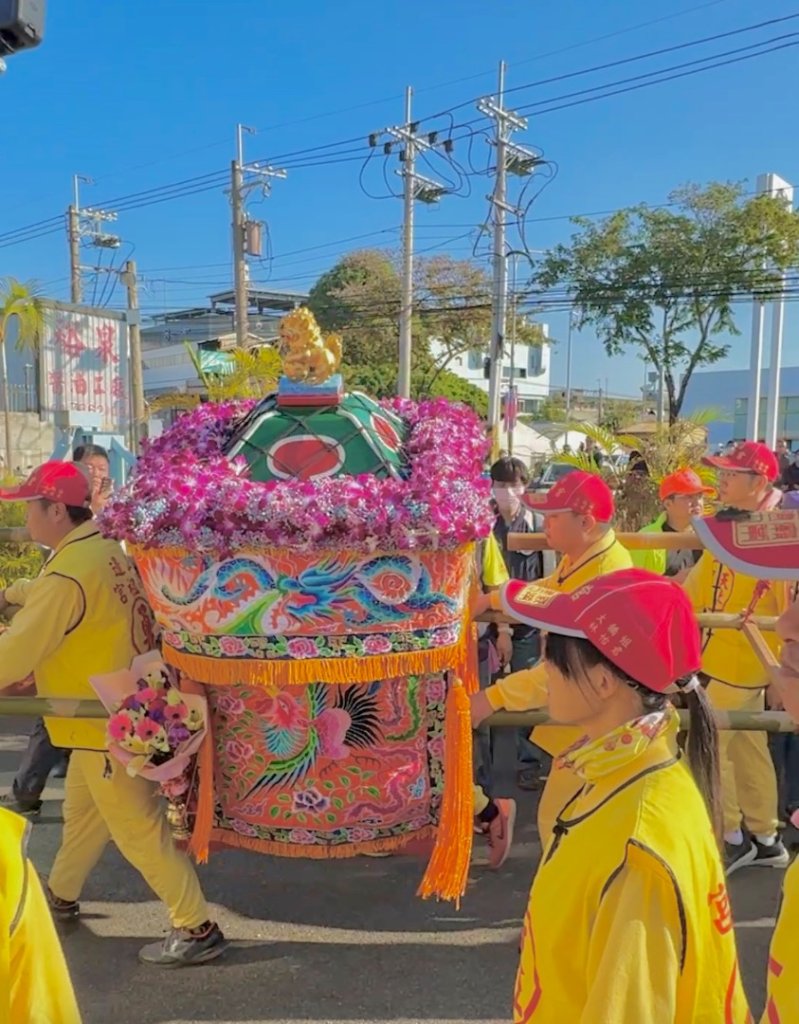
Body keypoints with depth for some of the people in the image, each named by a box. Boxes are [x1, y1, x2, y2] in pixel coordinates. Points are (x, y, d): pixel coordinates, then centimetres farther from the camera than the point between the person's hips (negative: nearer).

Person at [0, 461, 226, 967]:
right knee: (83, 810, 26)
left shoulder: (69, 574, -26)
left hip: (109, 721, -9)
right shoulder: (105, 547, 3)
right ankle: (60, 896, 46)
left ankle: (198, 929, 12)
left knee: (138, 828, 2)